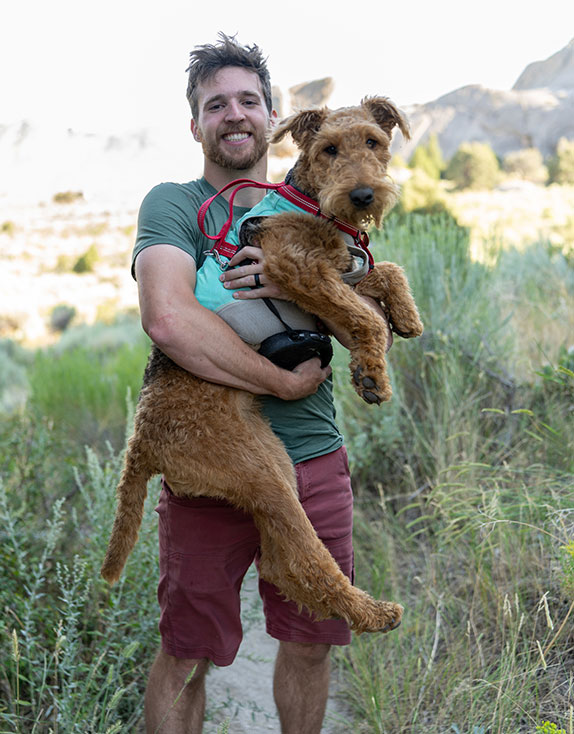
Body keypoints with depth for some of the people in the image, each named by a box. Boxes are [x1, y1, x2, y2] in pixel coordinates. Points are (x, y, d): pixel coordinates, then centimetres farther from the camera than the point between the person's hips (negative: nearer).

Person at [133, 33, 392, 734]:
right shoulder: (173, 204, -4)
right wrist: (286, 383, -18)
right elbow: (168, 320, -24)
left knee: (310, 644, 17)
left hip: (314, 462, 4)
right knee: (185, 656, 8)